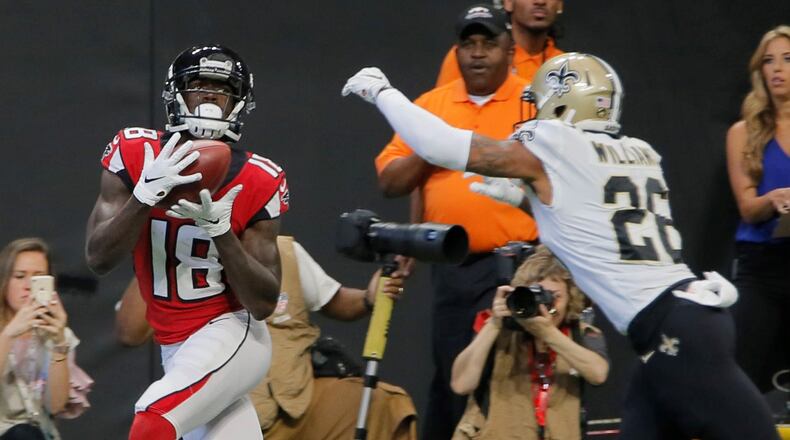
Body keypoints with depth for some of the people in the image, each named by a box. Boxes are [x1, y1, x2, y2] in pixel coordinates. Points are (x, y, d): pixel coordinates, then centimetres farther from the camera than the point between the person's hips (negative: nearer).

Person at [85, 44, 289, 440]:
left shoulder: (256, 183, -9)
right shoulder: (136, 155, -4)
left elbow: (264, 303, -9)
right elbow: (98, 258, -12)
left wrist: (220, 229, -23)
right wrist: (146, 194, -27)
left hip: (232, 336, -4)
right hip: (175, 348, 4)